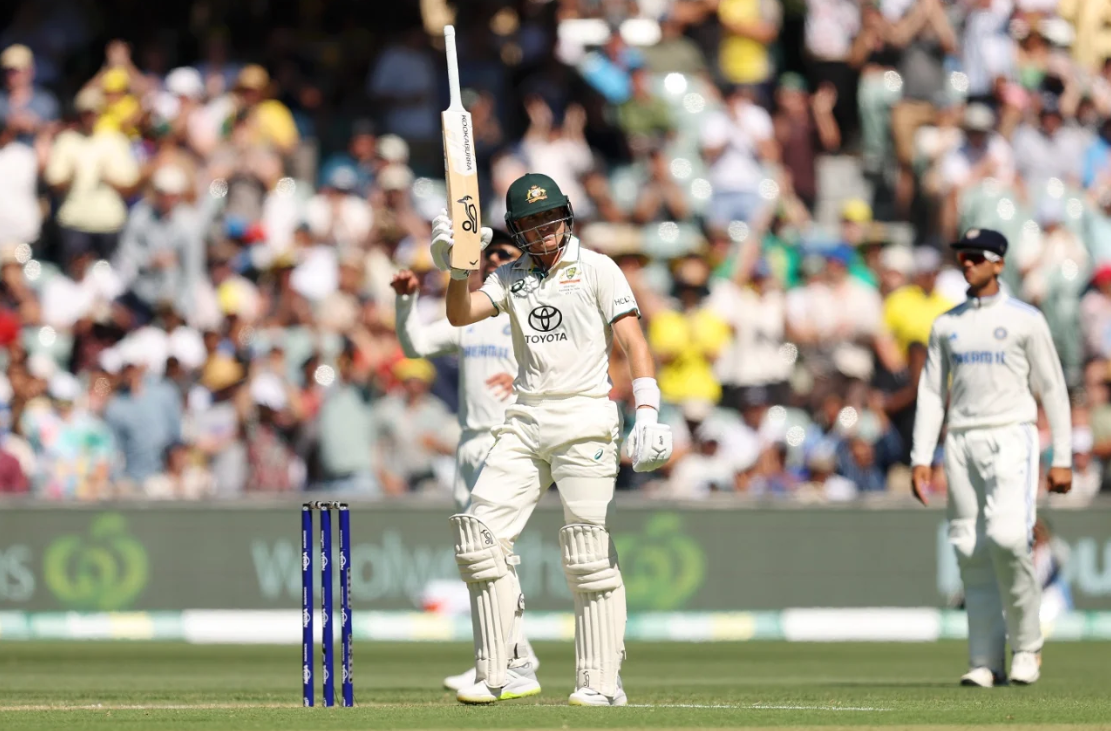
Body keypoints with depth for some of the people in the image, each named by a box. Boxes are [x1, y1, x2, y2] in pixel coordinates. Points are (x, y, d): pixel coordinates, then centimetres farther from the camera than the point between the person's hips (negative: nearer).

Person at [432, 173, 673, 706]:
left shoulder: (596, 270, 3)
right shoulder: (511, 277, 15)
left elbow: (632, 342, -4)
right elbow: (460, 315, 1)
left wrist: (647, 413, -16)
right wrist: (458, 268, -19)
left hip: (584, 418, -5)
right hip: (525, 422, 5)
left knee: (588, 551, -10)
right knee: (480, 534, -4)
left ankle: (601, 681, -6)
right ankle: (507, 670, -1)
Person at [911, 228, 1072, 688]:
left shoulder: (1025, 320, 1)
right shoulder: (946, 325, 13)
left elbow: (1053, 389, 2)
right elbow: (931, 392, 14)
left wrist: (1062, 458, -3)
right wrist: (921, 457, 4)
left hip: (1011, 438, -4)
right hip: (962, 441, 4)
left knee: (1007, 535, -21)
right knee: (971, 551, 1)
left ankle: (1026, 644, -4)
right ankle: (985, 662, 5)